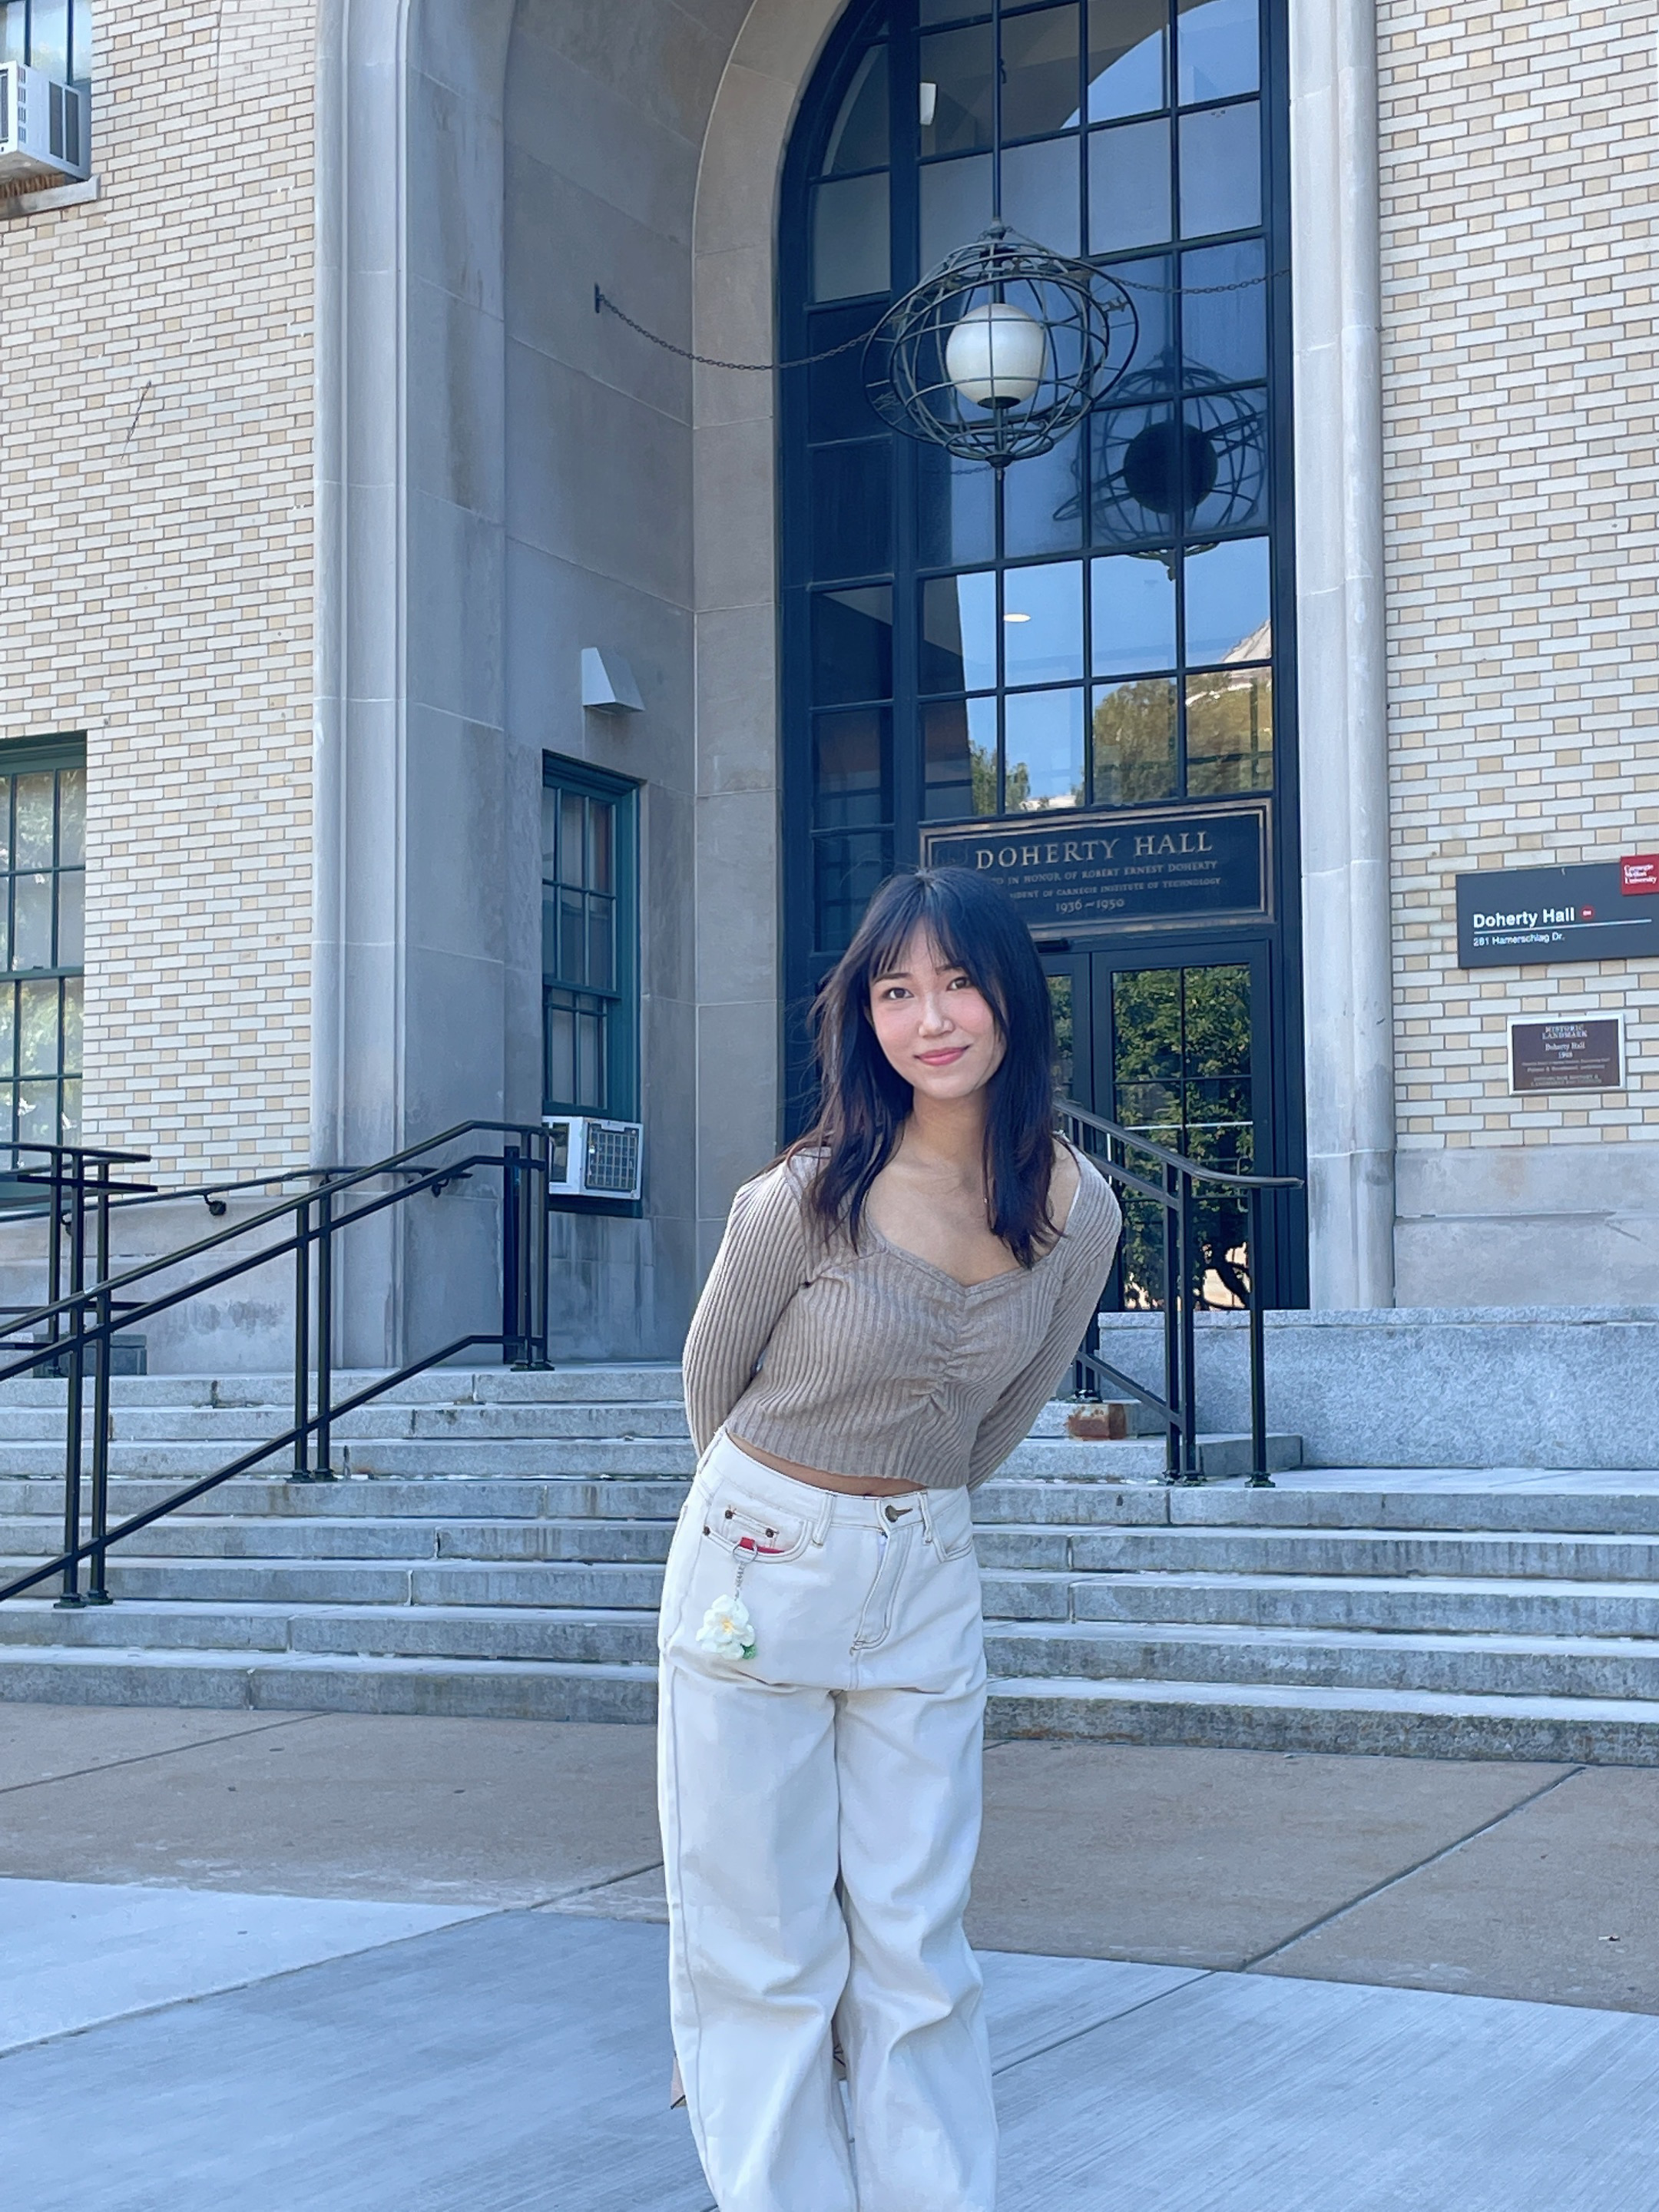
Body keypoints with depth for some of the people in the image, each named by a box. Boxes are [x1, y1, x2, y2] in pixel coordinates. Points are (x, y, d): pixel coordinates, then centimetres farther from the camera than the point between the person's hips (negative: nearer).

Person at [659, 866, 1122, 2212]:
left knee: (917, 1953, 7)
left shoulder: (1079, 1217, -7)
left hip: (926, 1577, 3)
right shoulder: (811, 1200, -19)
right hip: (759, 1571, -3)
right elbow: (711, 1379, 1)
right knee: (760, 1952, 4)